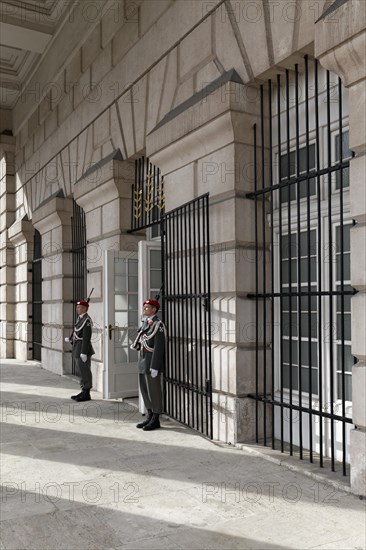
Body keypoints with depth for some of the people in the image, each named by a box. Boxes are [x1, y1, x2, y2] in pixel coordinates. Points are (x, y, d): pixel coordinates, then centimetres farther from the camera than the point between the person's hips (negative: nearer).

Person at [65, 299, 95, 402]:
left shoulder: (87, 320, -18)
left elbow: (86, 337, -22)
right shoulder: (80, 318, 11)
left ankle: (86, 394, 5)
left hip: (83, 348, -10)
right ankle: (84, 392, 23)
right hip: (77, 348, 10)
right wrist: (71, 339, 40)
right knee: (81, 371, 14)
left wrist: (84, 353, -25)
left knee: (84, 371, -3)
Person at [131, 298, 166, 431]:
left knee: (154, 390, 0)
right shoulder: (145, 323, 13)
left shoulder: (158, 324, -14)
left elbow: (159, 347, -19)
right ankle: (150, 417, 24)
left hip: (152, 362, -9)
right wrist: (136, 345, 0)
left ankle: (155, 420, 10)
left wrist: (154, 367, -22)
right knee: (144, 389, 13)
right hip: (143, 361, 9)